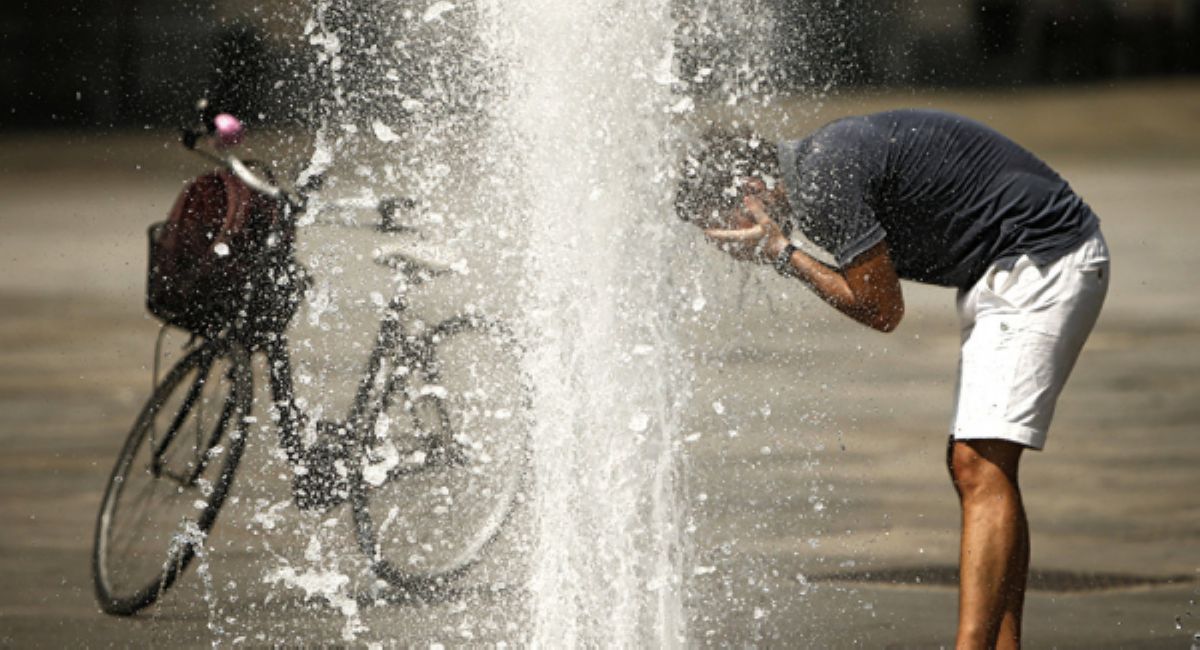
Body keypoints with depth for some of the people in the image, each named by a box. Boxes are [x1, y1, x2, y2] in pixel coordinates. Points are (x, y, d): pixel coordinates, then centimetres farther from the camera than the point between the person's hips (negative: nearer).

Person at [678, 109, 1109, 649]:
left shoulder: (825, 179, -18)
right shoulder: (817, 164, 12)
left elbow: (882, 311, -12)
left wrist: (781, 254, -9)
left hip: (1043, 260, -10)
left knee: (981, 470, -16)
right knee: (970, 466, 10)